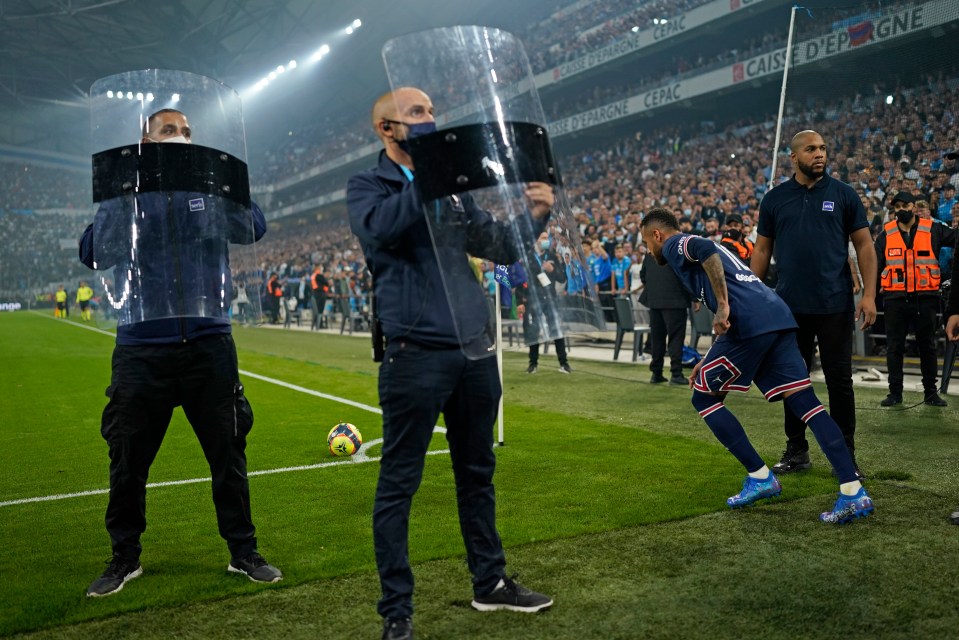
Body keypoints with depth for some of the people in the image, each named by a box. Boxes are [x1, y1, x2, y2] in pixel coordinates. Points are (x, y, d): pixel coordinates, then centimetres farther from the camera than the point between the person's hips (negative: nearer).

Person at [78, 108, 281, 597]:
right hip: (141, 347, 0)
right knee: (128, 459, 8)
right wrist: (123, 196, -15)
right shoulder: (124, 195, 6)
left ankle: (243, 552, 20)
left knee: (228, 452, 6)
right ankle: (124, 558, 26)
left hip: (209, 344, 0)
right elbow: (95, 254, -7)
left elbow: (251, 230, -8)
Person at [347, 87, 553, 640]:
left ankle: (490, 582, 31)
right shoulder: (368, 186, 2)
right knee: (400, 483, 0)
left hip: (475, 348, 6)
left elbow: (500, 248, 15)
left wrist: (534, 216, -3)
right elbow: (380, 228, -21)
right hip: (417, 351, -6)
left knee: (478, 472, 16)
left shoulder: (452, 188, 18)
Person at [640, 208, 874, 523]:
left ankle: (760, 478, 7)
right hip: (779, 317, 8)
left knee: (704, 399, 9)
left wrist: (722, 306, -19)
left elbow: (706, 250, -17)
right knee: (804, 400, 1)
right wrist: (709, 361, 35)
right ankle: (854, 494, -7)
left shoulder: (674, 245, 11)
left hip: (748, 323, -8)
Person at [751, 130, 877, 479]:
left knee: (839, 381, 3)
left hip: (835, 305, -1)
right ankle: (796, 450, 21)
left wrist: (869, 294, -8)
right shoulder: (774, 198, 6)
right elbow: (762, 250, 10)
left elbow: (864, 245, 2)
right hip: (790, 306, 2)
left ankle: (845, 453, 15)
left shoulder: (843, 194, 2)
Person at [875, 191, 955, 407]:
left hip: (925, 298, 0)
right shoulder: (886, 234, 6)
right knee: (894, 347, 4)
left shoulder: (933, 230, 3)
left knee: (927, 346, 8)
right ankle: (895, 392, 12)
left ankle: (930, 392, 18)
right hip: (895, 298, 1)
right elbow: (875, 264, 8)